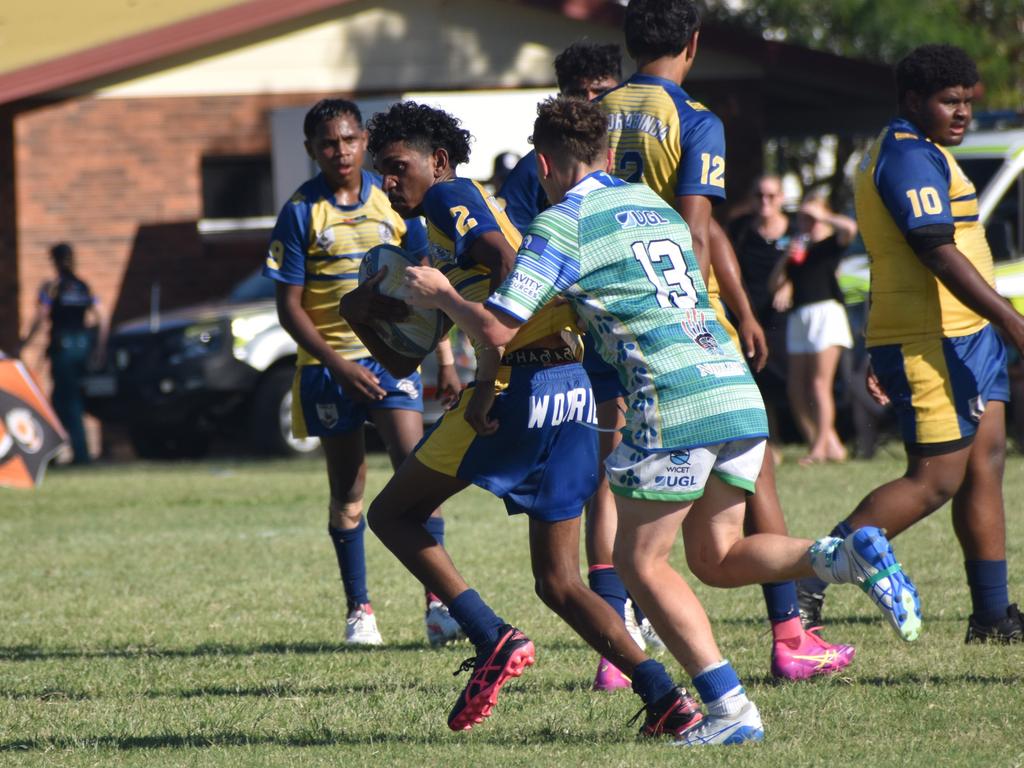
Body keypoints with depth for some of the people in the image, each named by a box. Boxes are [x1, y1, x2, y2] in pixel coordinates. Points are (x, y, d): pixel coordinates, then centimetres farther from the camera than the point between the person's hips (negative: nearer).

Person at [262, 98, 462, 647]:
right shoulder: (302, 213, -4)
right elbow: (289, 308, -5)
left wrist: (443, 357, 7)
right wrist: (339, 367, -14)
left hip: (391, 354, 1)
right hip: (329, 364, -1)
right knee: (347, 492, 6)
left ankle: (438, 602, -14)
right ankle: (358, 610, 18)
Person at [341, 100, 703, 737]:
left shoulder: (450, 196, 0)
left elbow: (509, 267, -19)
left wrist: (488, 380, -23)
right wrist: (366, 321, 17)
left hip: (522, 386, -9)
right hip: (573, 389, 9)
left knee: (393, 514, 5)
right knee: (559, 583, 10)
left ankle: (494, 638, -7)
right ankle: (665, 697, -4)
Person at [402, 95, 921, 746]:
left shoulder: (561, 225, 0)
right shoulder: (657, 206, 23)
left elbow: (497, 329, -3)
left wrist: (441, 296, 15)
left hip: (676, 401, -7)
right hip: (738, 389, 7)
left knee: (641, 562, 5)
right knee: (716, 557, 15)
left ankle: (731, 710, -6)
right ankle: (846, 556, -10)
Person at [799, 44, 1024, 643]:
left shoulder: (918, 153, 20)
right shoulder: (912, 157, -15)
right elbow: (938, 251, -23)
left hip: (967, 336, 11)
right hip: (932, 341, -11)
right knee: (936, 479, -10)